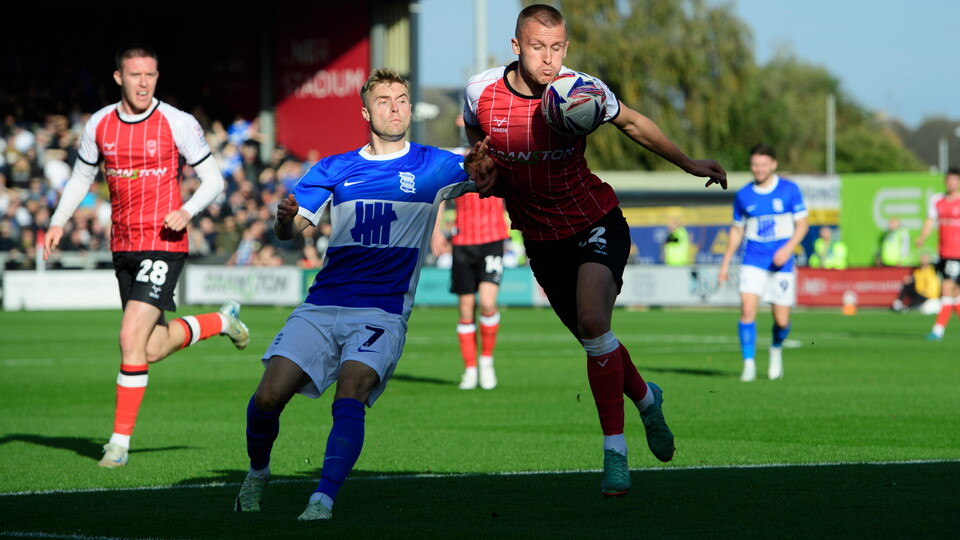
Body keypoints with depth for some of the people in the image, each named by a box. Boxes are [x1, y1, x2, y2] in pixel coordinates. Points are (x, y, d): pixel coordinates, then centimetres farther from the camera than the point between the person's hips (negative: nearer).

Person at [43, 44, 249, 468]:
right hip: (123, 245, 5)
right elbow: (81, 178, 18)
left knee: (132, 339, -17)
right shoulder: (98, 125, 4)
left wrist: (187, 211, -20)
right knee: (153, 349, 10)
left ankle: (120, 440, -7)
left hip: (164, 243, -5)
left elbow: (213, 180, -2)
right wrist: (59, 221, 3)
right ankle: (221, 321, 38)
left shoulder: (177, 123, -8)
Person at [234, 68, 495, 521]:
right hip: (321, 308, 2)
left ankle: (324, 499, -26)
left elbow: (483, 176, -11)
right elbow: (291, 229, 5)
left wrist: (479, 170, -36)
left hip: (382, 312, -2)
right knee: (268, 396, -9)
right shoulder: (333, 170, 12)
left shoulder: (431, 166, 6)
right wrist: (286, 220, -20)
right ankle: (257, 473, 18)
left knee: (350, 396, -27)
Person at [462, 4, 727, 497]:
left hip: (595, 223, -3)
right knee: (592, 340, 14)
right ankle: (646, 399, 46)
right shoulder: (481, 91, -13)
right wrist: (483, 174, -8)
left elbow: (632, 123, 3)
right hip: (541, 239, 3)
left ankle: (615, 452, -20)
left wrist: (688, 164, 2)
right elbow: (476, 134, 12)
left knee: (592, 320, -26)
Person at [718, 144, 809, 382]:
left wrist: (788, 248, -16)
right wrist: (725, 264, 13)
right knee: (747, 310, -18)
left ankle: (776, 349, 34)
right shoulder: (743, 195, 5)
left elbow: (802, 224, 0)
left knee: (781, 321, 1)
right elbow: (737, 230, 15)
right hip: (753, 262, 1)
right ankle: (749, 364, -12)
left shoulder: (789, 190, -1)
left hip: (781, 264, -1)